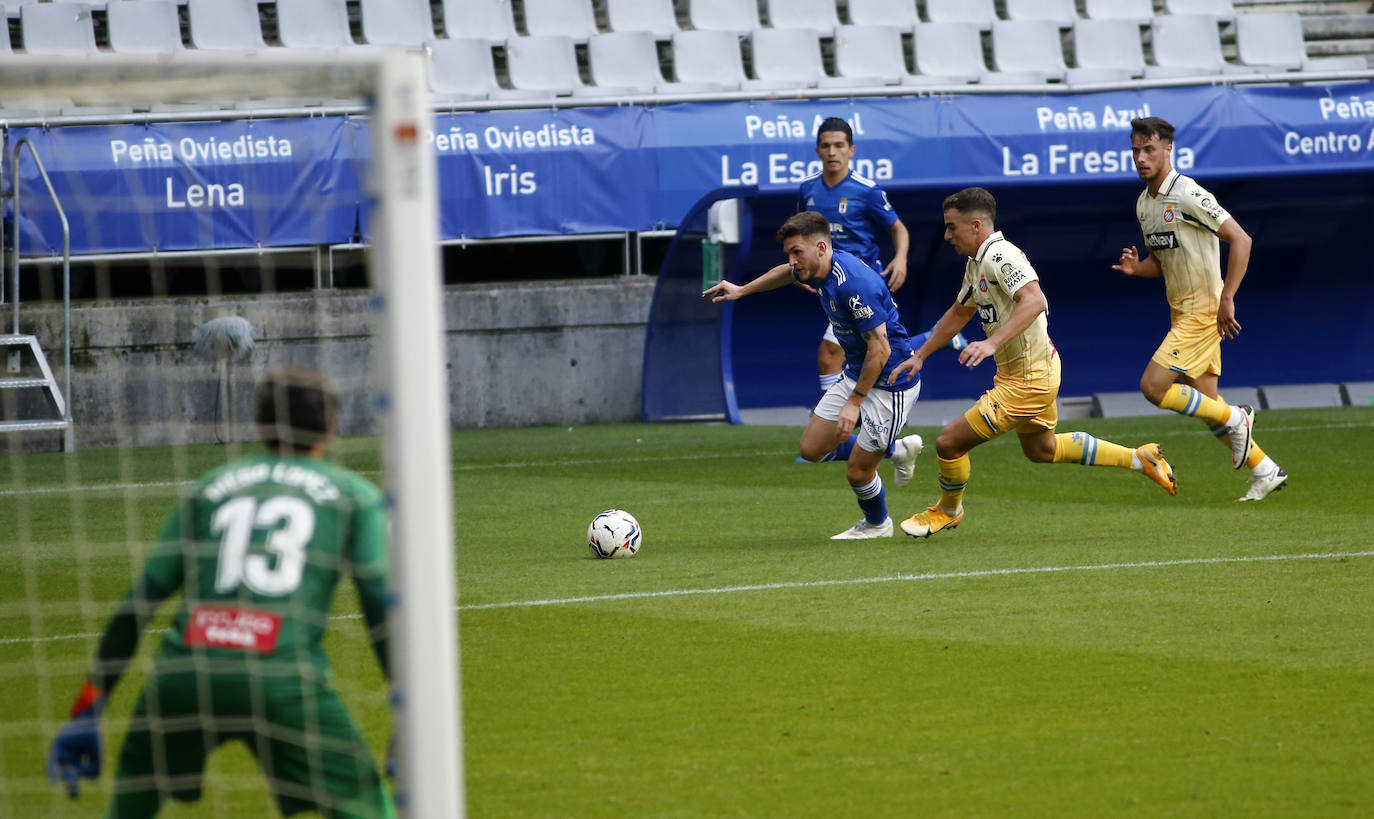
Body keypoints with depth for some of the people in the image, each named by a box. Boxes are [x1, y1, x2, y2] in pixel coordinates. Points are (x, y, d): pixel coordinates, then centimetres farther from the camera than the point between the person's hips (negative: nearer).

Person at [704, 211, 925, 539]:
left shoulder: (854, 283, -31)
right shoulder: (818, 271, -2)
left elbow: (880, 347, -28)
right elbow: (788, 273, 25)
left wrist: (854, 402, -24)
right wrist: (742, 290, 34)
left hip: (889, 384, -9)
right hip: (855, 374, 9)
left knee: (857, 472, -2)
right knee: (811, 448, 10)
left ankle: (877, 524, 30)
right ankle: (897, 449, 26)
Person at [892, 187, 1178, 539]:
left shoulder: (998, 256, -23)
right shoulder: (976, 263, 9)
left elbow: (1035, 301, -38)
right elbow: (959, 312, 25)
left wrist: (992, 343, -46)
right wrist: (919, 356, 25)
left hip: (1027, 379, -11)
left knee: (949, 441, -6)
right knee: (1042, 449, 29)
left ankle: (948, 510, 21)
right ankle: (1139, 458, 34)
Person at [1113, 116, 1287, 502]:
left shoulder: (1187, 195, -17)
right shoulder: (1144, 203, 10)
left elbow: (1240, 239, -19)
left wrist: (1226, 300, -20)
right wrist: (1135, 267, -2)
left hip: (1204, 310, -9)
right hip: (1180, 312, 9)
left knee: (1153, 386, -15)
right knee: (1205, 404, 7)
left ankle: (1235, 419, 0)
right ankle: (1265, 470, 17)